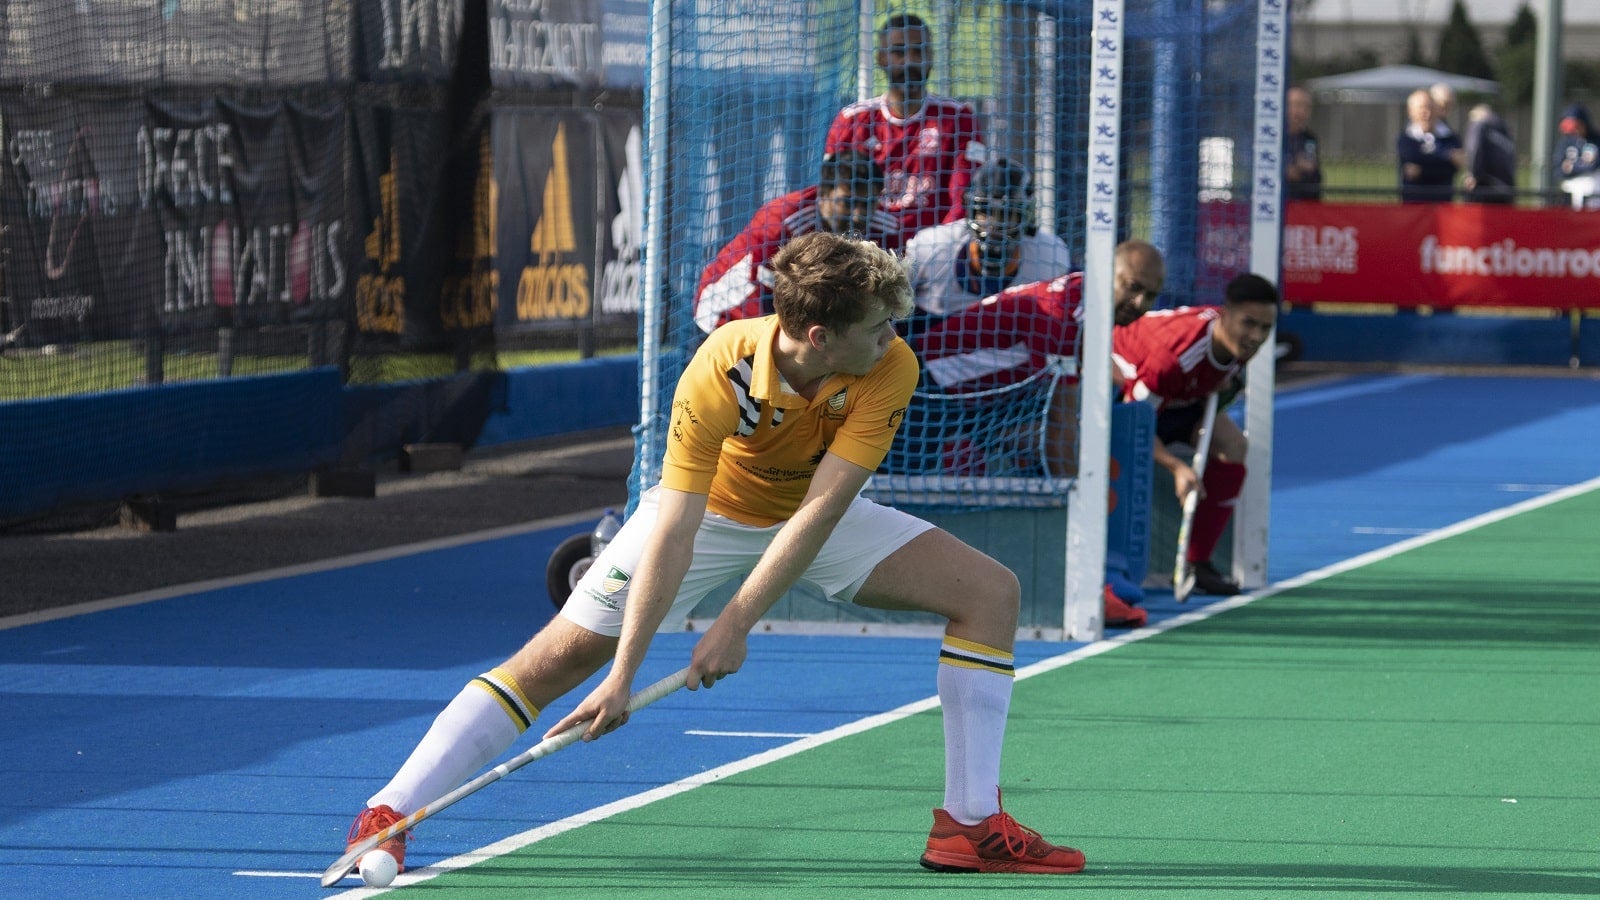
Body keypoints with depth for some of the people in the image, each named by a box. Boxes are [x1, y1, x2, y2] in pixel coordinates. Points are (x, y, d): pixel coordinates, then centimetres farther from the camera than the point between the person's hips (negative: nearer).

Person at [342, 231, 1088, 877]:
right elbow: (672, 534, -36)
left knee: (989, 591, -12)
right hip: (710, 509, -3)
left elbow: (821, 508, -33)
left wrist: (737, 623, -37)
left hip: (818, 518, 3)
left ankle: (970, 823, -11)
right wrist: (623, 674, -39)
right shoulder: (720, 372, -35)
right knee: (561, 654, -14)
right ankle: (386, 817, -9)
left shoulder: (890, 369, -31)